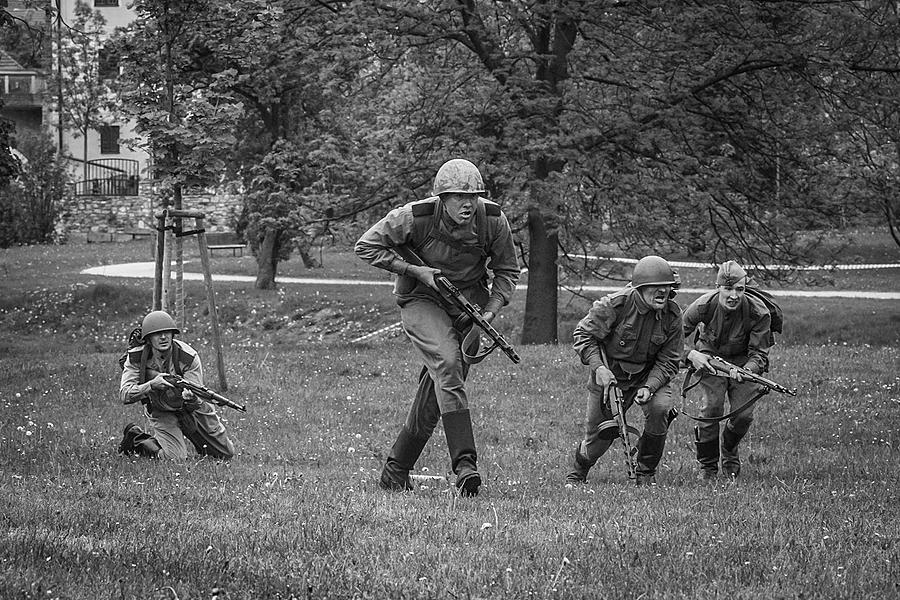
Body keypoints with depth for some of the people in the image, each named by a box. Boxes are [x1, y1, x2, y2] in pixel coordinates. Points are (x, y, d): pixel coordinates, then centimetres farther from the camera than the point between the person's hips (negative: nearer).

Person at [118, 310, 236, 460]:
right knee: (175, 457, -22)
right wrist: (152, 385, -47)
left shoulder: (189, 357, -27)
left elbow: (196, 403, -28)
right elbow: (124, 395, -31)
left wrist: (190, 397, -54)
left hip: (190, 408, 2)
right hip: (161, 412, -2)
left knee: (226, 454, 9)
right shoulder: (136, 358, -23)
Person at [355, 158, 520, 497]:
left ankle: (395, 472, 19)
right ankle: (464, 465, -35)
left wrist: (490, 312, -12)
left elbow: (508, 270, 3)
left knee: (437, 389, 3)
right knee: (446, 362, -28)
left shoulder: (493, 220, -12)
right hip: (421, 300, -4)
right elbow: (366, 246, -9)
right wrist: (414, 270, -18)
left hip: (468, 301, 4)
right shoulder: (416, 217, -20)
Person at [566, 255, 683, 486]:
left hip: (648, 374, 2)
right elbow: (584, 335, -13)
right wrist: (598, 367, -26)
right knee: (600, 432, 3)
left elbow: (668, 360, -7)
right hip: (609, 374, -2)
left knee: (661, 408, -26)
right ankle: (577, 473, 38)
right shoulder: (614, 305, -23)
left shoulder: (672, 315, -12)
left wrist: (649, 387, -23)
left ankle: (645, 473, -5)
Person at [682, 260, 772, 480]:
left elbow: (759, 355, -24)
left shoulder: (759, 313, -27)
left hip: (743, 360, 1)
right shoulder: (704, 305, -25)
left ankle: (729, 452, 25)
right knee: (710, 408, -20)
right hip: (710, 356, -1)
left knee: (743, 414, -11)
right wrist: (691, 354, -30)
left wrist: (744, 372, -45)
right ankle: (707, 466, 0)